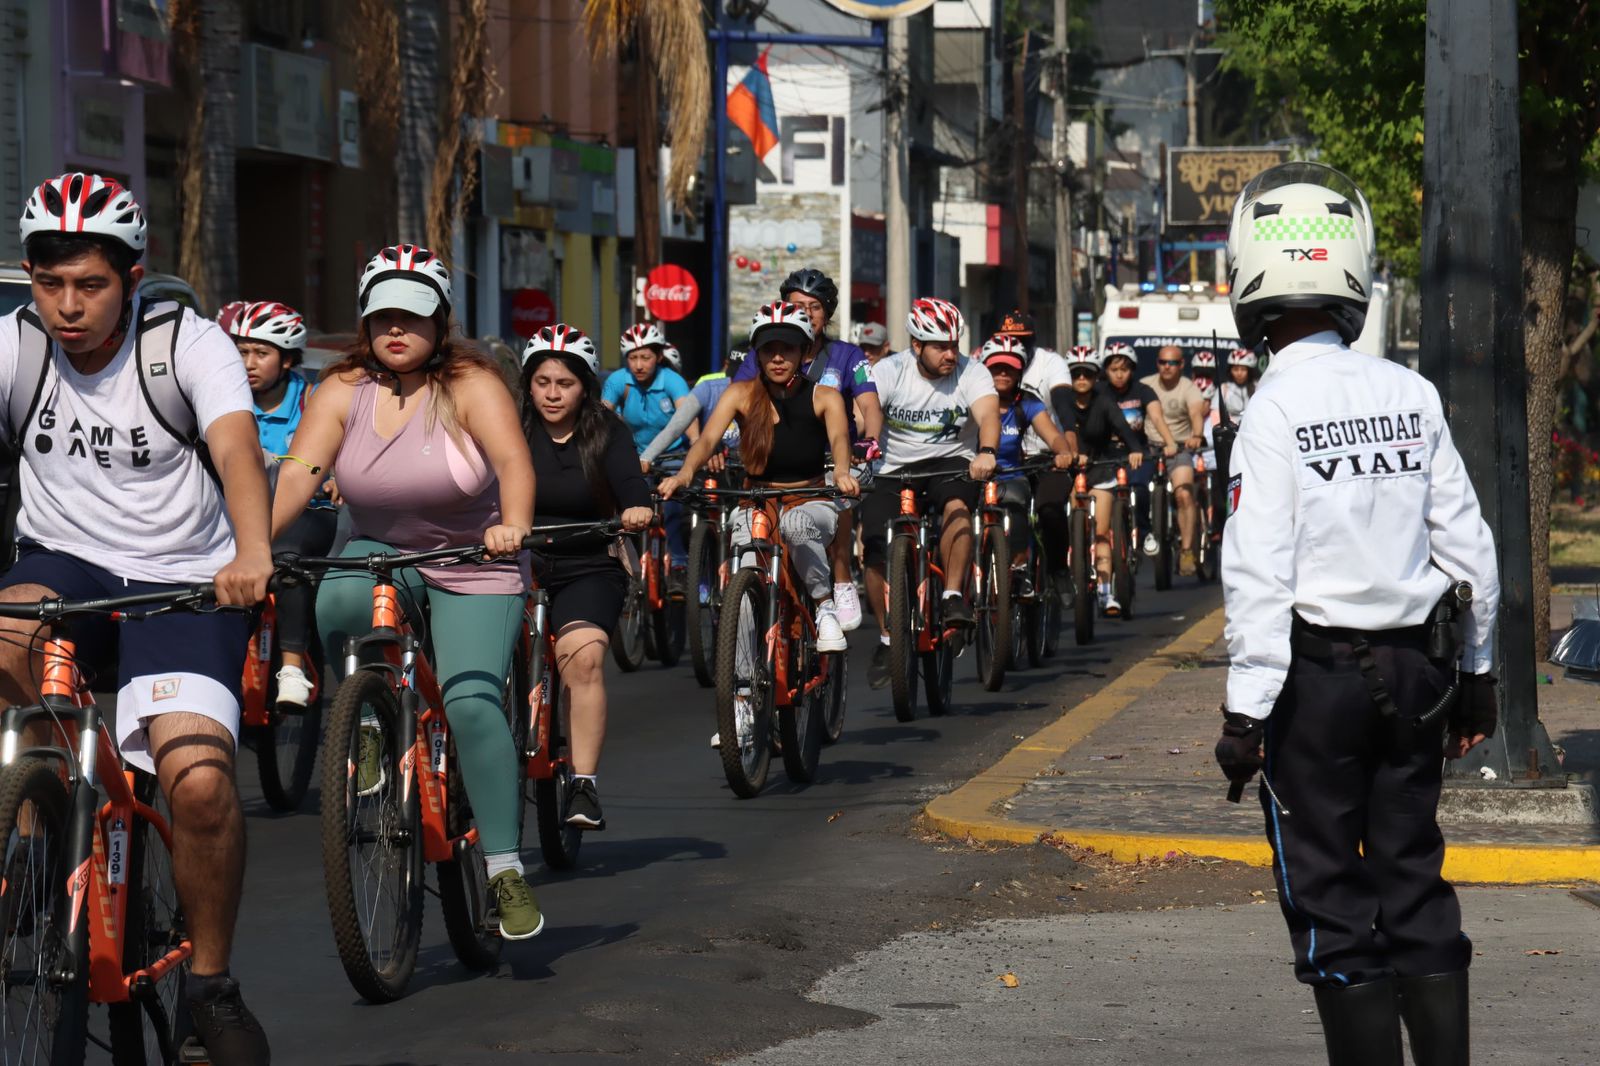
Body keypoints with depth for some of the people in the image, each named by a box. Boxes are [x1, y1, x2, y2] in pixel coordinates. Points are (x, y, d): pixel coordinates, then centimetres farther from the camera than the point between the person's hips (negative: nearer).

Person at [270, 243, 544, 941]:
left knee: (472, 702, -19)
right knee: (338, 602, -33)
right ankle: (371, 726, -6)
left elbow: (514, 462, -30)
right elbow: (297, 472, -19)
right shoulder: (344, 391, -7)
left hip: (472, 569, -2)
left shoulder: (470, 385, -14)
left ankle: (506, 870, -9)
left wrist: (513, 524, -51)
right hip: (380, 554, 2)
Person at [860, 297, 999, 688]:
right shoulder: (889, 372, -11)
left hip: (951, 464, -1)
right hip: (894, 469, 1)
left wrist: (986, 452, -50)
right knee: (876, 552, -11)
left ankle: (953, 597, -24)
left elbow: (988, 413, -29)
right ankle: (887, 638, 9)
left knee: (957, 505, -35)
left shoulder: (971, 373, -12)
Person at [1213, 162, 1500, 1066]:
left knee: (1328, 892, 3)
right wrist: (1476, 671, 16)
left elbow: (1260, 574, -16)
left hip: (1317, 674, -5)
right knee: (1414, 876, 13)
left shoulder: (1277, 410, -13)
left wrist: (1247, 711, -12)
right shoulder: (1412, 396, 1)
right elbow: (1469, 548, 6)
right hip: (1415, 665, 5)